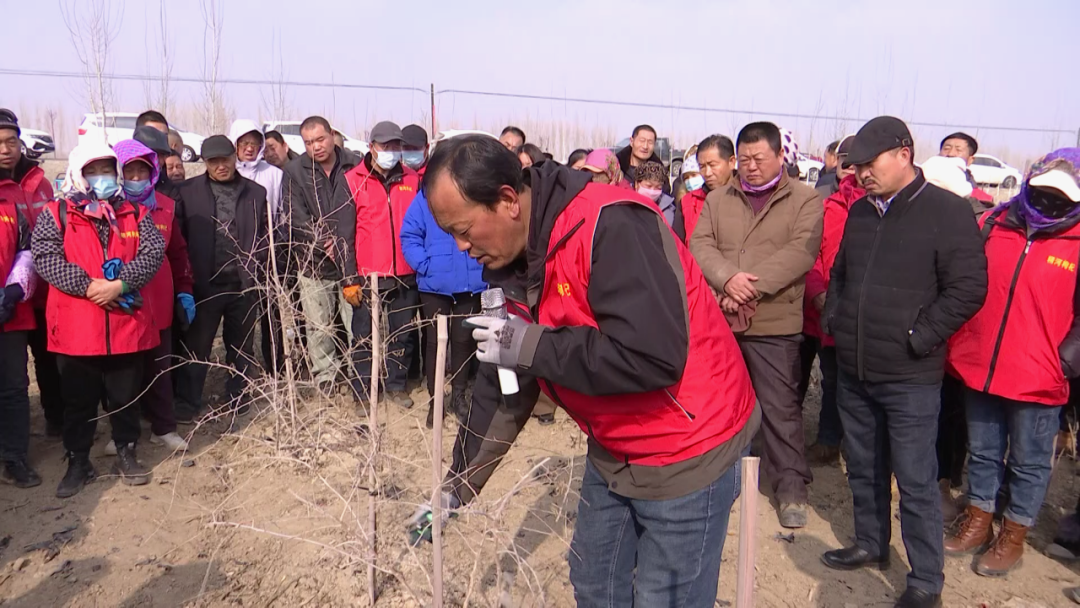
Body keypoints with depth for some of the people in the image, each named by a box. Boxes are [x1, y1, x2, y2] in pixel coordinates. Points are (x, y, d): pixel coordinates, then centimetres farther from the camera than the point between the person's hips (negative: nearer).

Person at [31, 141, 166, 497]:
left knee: (125, 397, 13)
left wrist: (121, 284, -19)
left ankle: (127, 454, 28)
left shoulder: (134, 213, 7)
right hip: (75, 328, -1)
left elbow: (154, 251, -6)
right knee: (78, 401, 11)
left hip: (127, 325, 1)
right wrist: (87, 285, -21)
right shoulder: (56, 214, 2)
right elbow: (44, 257, -10)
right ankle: (78, 462, 25)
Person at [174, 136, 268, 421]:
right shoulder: (188, 191, 2)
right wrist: (188, 275, -4)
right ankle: (189, 403, 15)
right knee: (198, 345, 4)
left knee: (241, 345, 12)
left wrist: (255, 268, -1)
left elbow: (265, 235, 11)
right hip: (205, 284, -1)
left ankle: (238, 398, 26)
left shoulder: (256, 192, 7)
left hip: (243, 284, 2)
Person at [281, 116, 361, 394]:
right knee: (318, 328, 7)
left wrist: (346, 247, -3)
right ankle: (325, 379, 21)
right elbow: (296, 218, -3)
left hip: (352, 259, -1)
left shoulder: (356, 165, 1)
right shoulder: (295, 171, 2)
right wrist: (325, 244, -10)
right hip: (313, 264, 1)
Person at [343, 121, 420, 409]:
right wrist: (349, 278, -8)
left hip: (405, 276, 3)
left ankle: (396, 384, 27)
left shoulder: (411, 179, 7)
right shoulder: (353, 180, -2)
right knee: (364, 337, 6)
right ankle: (362, 391, 18)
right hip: (367, 277, -3)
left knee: (402, 335, 13)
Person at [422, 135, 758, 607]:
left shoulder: (610, 225, -27)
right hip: (614, 452, 8)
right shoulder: (515, 259, 0)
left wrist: (531, 346, -27)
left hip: (687, 452, -8)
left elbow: (652, 358, -35)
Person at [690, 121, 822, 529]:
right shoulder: (718, 199, 12)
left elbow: (800, 253, -13)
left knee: (781, 408, 2)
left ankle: (791, 487, 17)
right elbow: (700, 244, 0)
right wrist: (728, 279, -18)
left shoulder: (805, 200, 1)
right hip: (719, 320, 4)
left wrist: (752, 288, -20)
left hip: (775, 324, -4)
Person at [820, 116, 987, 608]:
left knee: (915, 480, 3)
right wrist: (833, 319, 8)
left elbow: (968, 289, -12)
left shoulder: (947, 211, -9)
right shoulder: (860, 211, 11)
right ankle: (871, 543, 38)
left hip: (910, 376, -6)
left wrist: (919, 337, -15)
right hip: (853, 370, 6)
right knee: (864, 467, 18)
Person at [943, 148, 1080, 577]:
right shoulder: (992, 224, 3)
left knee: (1029, 462, 11)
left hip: (1037, 380, -3)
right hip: (979, 367, 3)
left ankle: (1013, 537, 27)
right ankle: (978, 523, 34)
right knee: (983, 453, 17)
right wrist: (955, 343, 6)